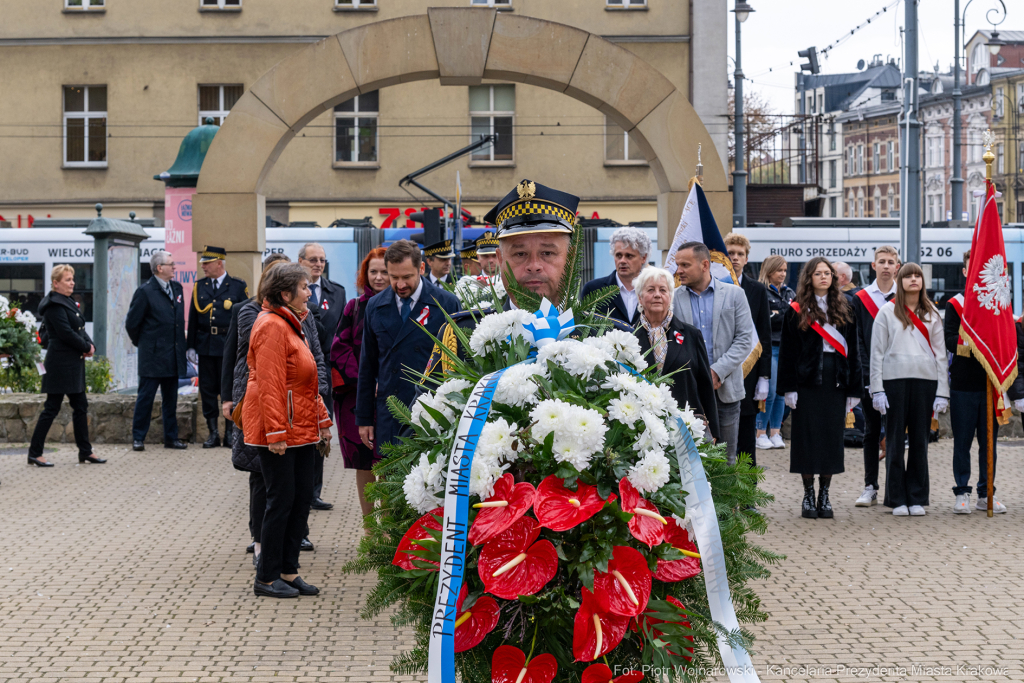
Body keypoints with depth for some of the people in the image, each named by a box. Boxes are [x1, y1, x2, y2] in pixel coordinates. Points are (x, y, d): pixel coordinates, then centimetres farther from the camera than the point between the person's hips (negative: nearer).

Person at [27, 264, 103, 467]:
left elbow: (80, 328, 14)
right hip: (60, 364, -10)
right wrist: (86, 347, -10)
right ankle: (35, 453, 2)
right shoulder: (54, 305, -14)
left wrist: (90, 345, -4)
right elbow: (66, 333, -21)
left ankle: (85, 451, 18)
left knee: (80, 406, 12)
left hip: (74, 363, 10)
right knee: (52, 408, -5)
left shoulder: (69, 302, 15)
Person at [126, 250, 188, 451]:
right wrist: (141, 343, 5)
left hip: (173, 356, 7)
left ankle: (171, 438, 18)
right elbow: (131, 323, -4)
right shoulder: (145, 292, -10)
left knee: (171, 399, 12)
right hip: (152, 357, -6)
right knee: (145, 398, -1)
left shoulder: (177, 288, 11)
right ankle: (138, 438, 7)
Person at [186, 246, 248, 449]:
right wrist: (191, 346, 6)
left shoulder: (238, 286, 1)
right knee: (207, 389, 4)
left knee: (230, 389, 1)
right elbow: (193, 319, 11)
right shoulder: (199, 287, 10)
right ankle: (213, 434, 12)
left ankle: (230, 433, 10)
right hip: (205, 346, 3)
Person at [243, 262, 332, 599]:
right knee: (282, 500, -5)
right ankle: (266, 577, 5)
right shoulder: (271, 327, -15)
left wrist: (322, 420, 20)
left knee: (302, 498, 10)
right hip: (278, 433, -10)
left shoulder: (291, 324, 18)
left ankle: (288, 570, 18)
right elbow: (269, 384, -21)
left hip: (301, 429, 10)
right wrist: (276, 433, -23)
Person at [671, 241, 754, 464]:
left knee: (726, 458, 6)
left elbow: (745, 339, -1)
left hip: (725, 388, 0)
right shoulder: (674, 299, 5)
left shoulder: (734, 294, 4)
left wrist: (717, 371, -11)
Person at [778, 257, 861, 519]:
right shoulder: (797, 311, 2)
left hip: (835, 382, 2)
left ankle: (824, 495, 12)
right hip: (807, 382, -2)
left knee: (832, 437, 3)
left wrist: (854, 389, 3)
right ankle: (808, 495, 9)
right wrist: (788, 388, -9)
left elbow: (852, 350, 9)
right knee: (807, 437, 0)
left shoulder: (843, 309, 10)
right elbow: (787, 351, -1)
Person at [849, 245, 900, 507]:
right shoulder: (860, 298, 5)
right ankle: (870, 488, 10)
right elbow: (857, 340, 1)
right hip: (869, 375, 0)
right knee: (871, 431, 5)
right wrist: (867, 375, -8)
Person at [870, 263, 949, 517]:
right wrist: (877, 389, -5)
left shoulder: (932, 314, 12)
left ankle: (917, 498, 12)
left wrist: (942, 392, 2)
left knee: (920, 440, 5)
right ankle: (897, 499, 8)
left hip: (925, 380, 2)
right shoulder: (887, 312, 5)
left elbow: (941, 354, 10)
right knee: (895, 440, 1)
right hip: (895, 380, -2)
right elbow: (876, 353, 3)